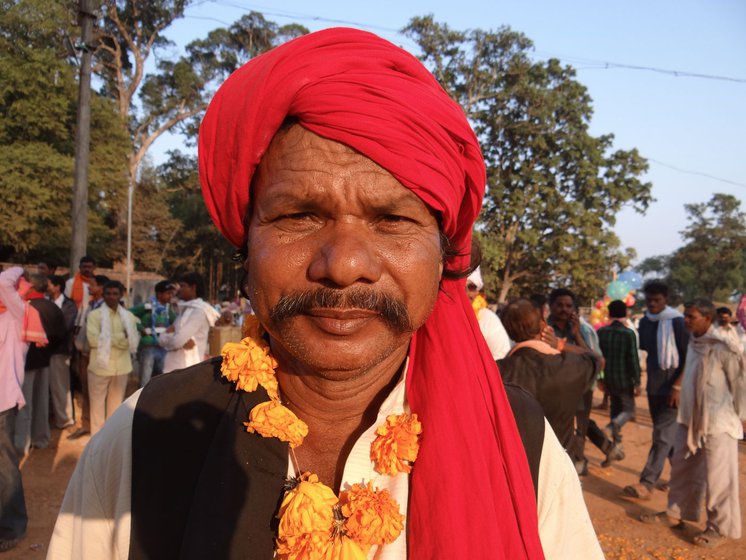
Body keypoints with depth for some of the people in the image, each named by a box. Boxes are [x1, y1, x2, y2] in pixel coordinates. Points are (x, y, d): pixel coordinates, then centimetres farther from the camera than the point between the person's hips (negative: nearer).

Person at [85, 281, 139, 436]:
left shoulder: (129, 316, 6)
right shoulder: (94, 315, -3)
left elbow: (133, 341, -3)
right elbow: (93, 339, -15)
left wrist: (109, 339, -16)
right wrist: (120, 337, -13)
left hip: (121, 366, 3)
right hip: (100, 366, -3)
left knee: (116, 404, 13)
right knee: (98, 404, 5)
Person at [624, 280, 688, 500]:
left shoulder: (677, 322, -11)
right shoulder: (645, 322, 7)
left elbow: (687, 358, -12)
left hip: (672, 388, -6)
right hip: (653, 386, 7)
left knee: (663, 435, -8)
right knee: (669, 434, 16)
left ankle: (646, 484, -11)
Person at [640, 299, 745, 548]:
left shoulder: (725, 347, -17)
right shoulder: (693, 341, 5)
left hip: (717, 423, -8)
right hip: (690, 419, 8)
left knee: (718, 477, 3)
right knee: (682, 468, 17)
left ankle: (720, 527, 19)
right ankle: (676, 513, 33)